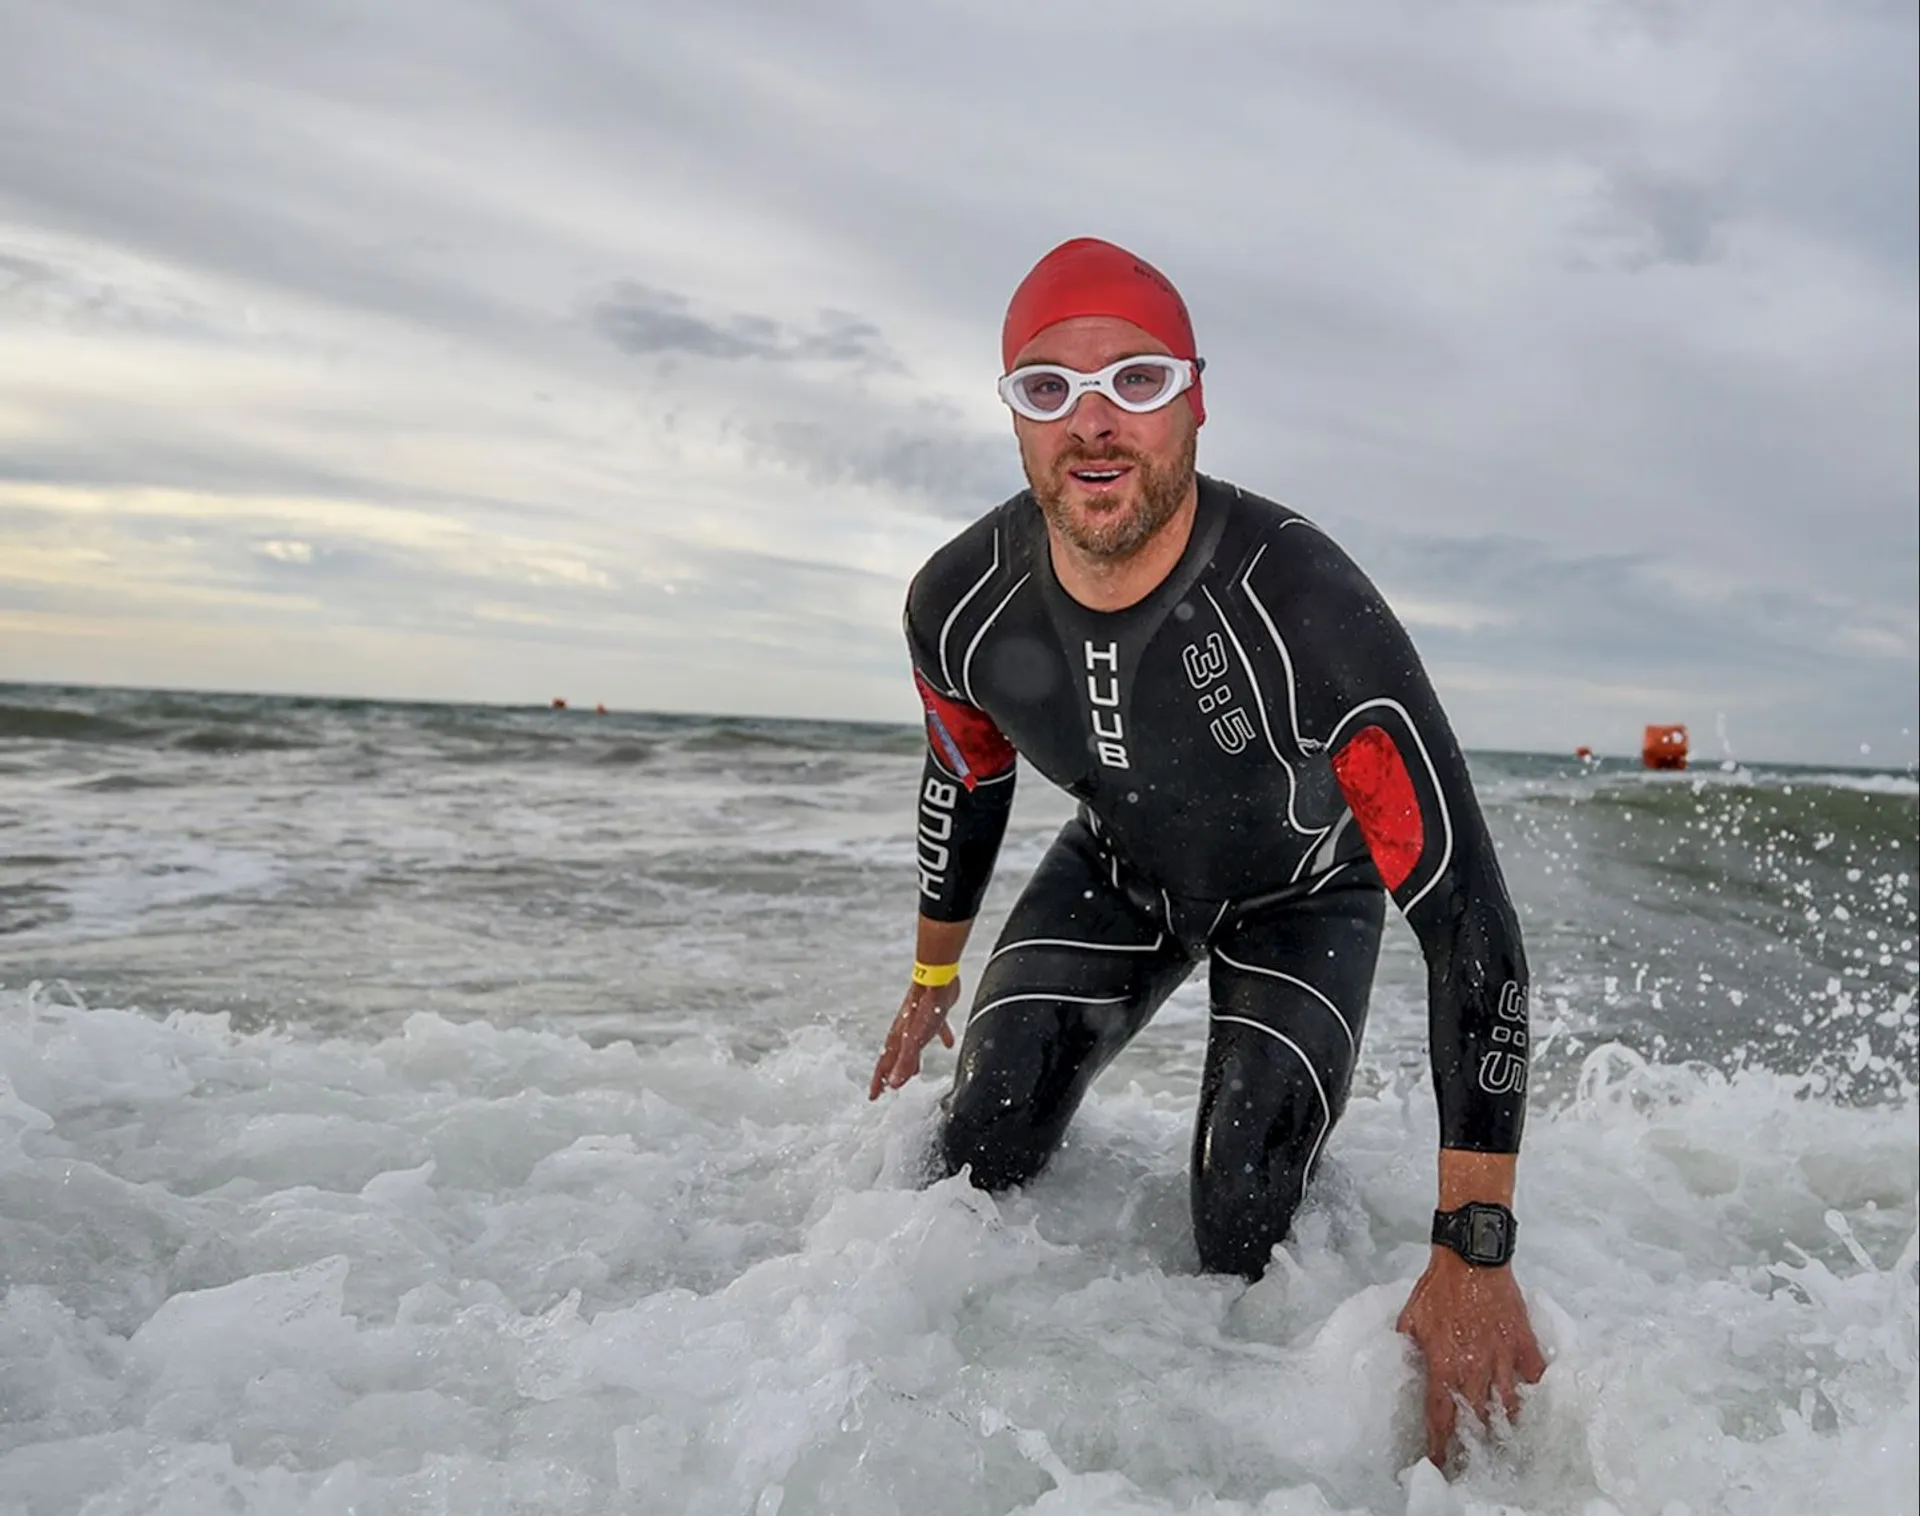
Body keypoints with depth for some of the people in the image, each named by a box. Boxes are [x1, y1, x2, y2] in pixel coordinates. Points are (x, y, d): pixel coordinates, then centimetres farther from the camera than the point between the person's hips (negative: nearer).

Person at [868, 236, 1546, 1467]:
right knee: (976, 1164, -6)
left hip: (1304, 893, -3)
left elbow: (1468, 920, -36)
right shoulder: (958, 606, -25)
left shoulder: (1306, 606, -40)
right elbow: (966, 787, 0)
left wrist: (1474, 1253, -35)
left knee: (1244, 1248, -12)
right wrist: (933, 983, 14)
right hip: (1121, 869, 3)